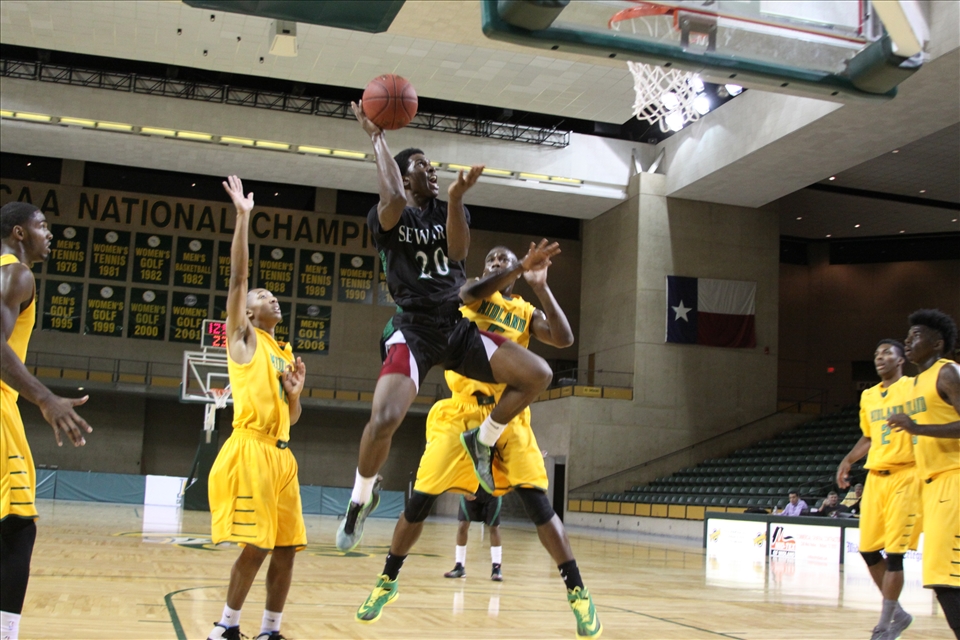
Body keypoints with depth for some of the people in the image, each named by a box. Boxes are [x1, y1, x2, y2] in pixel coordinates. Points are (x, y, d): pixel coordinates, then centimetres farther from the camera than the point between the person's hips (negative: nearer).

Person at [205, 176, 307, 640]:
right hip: (250, 449, -7)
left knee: (286, 548, 6)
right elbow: (238, 276, -7)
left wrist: (295, 392, 2)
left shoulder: (284, 354, 22)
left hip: (281, 454, 7)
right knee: (256, 546, -8)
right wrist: (243, 216, -11)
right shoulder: (242, 338, 5)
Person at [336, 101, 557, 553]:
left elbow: (458, 252, -6)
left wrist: (456, 199, -21)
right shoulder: (387, 216, -1)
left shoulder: (449, 212, 14)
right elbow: (393, 197, -26)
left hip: (458, 326, 5)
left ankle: (482, 443, 15)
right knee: (384, 419, -27)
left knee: (537, 375, -8)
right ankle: (362, 497, 4)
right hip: (413, 330, -5)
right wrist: (377, 137, -15)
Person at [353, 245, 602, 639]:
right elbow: (468, 293, -20)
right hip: (459, 414, -1)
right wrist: (520, 267, -22)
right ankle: (387, 581, 21)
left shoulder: (525, 312, 10)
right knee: (419, 501, 1)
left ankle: (578, 594, -2)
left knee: (538, 505, -10)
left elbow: (564, 339, -7)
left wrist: (540, 287, -8)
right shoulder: (473, 292, 6)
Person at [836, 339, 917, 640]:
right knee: (868, 549, 5)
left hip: (905, 476, -6)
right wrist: (848, 461, 13)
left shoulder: (914, 387, -3)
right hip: (875, 477, 6)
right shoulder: (868, 396, 15)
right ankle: (897, 613, 23)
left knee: (893, 553, -8)